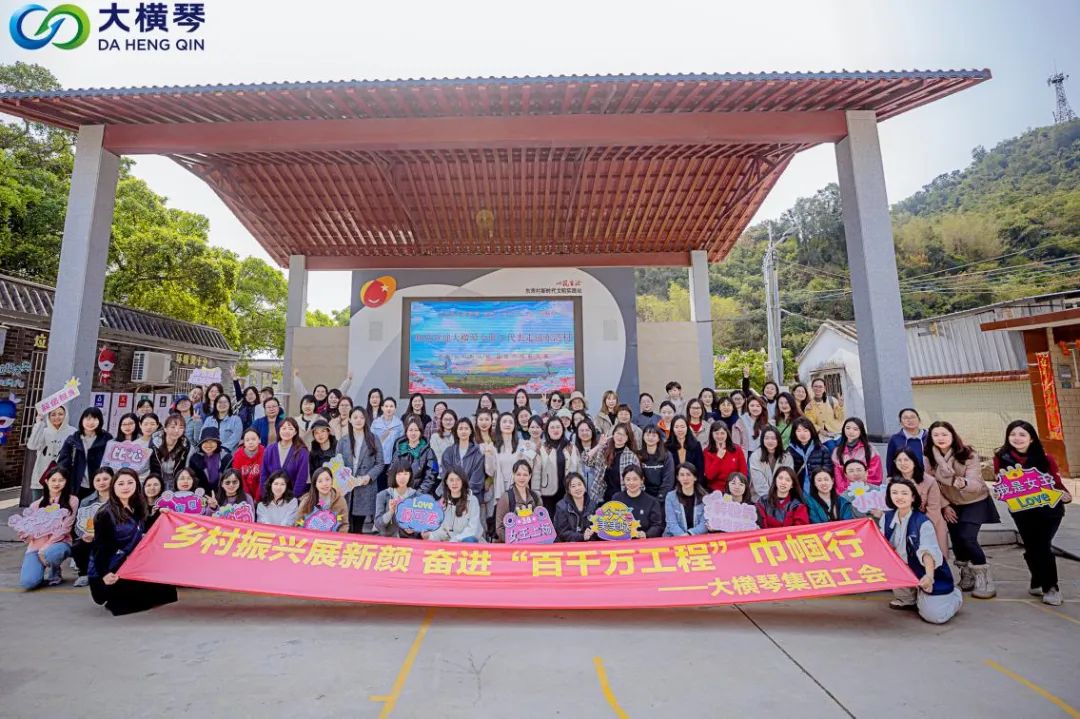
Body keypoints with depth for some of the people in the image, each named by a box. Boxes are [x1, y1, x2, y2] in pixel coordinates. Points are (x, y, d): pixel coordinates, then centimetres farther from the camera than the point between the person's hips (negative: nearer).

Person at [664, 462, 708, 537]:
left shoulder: (704, 497, 3)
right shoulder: (670, 497, 1)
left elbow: (705, 524, -3)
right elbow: (672, 523, -6)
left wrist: (689, 534, -19)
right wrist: (682, 535, -25)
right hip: (675, 538, 0)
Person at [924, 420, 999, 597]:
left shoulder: (968, 455, -22)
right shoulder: (929, 458, -12)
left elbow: (975, 484, -30)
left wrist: (963, 483, -52)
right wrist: (944, 506, -8)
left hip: (975, 502, -3)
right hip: (950, 504, 4)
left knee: (967, 538, -16)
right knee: (956, 539, 4)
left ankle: (985, 576, 5)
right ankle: (967, 576, 26)